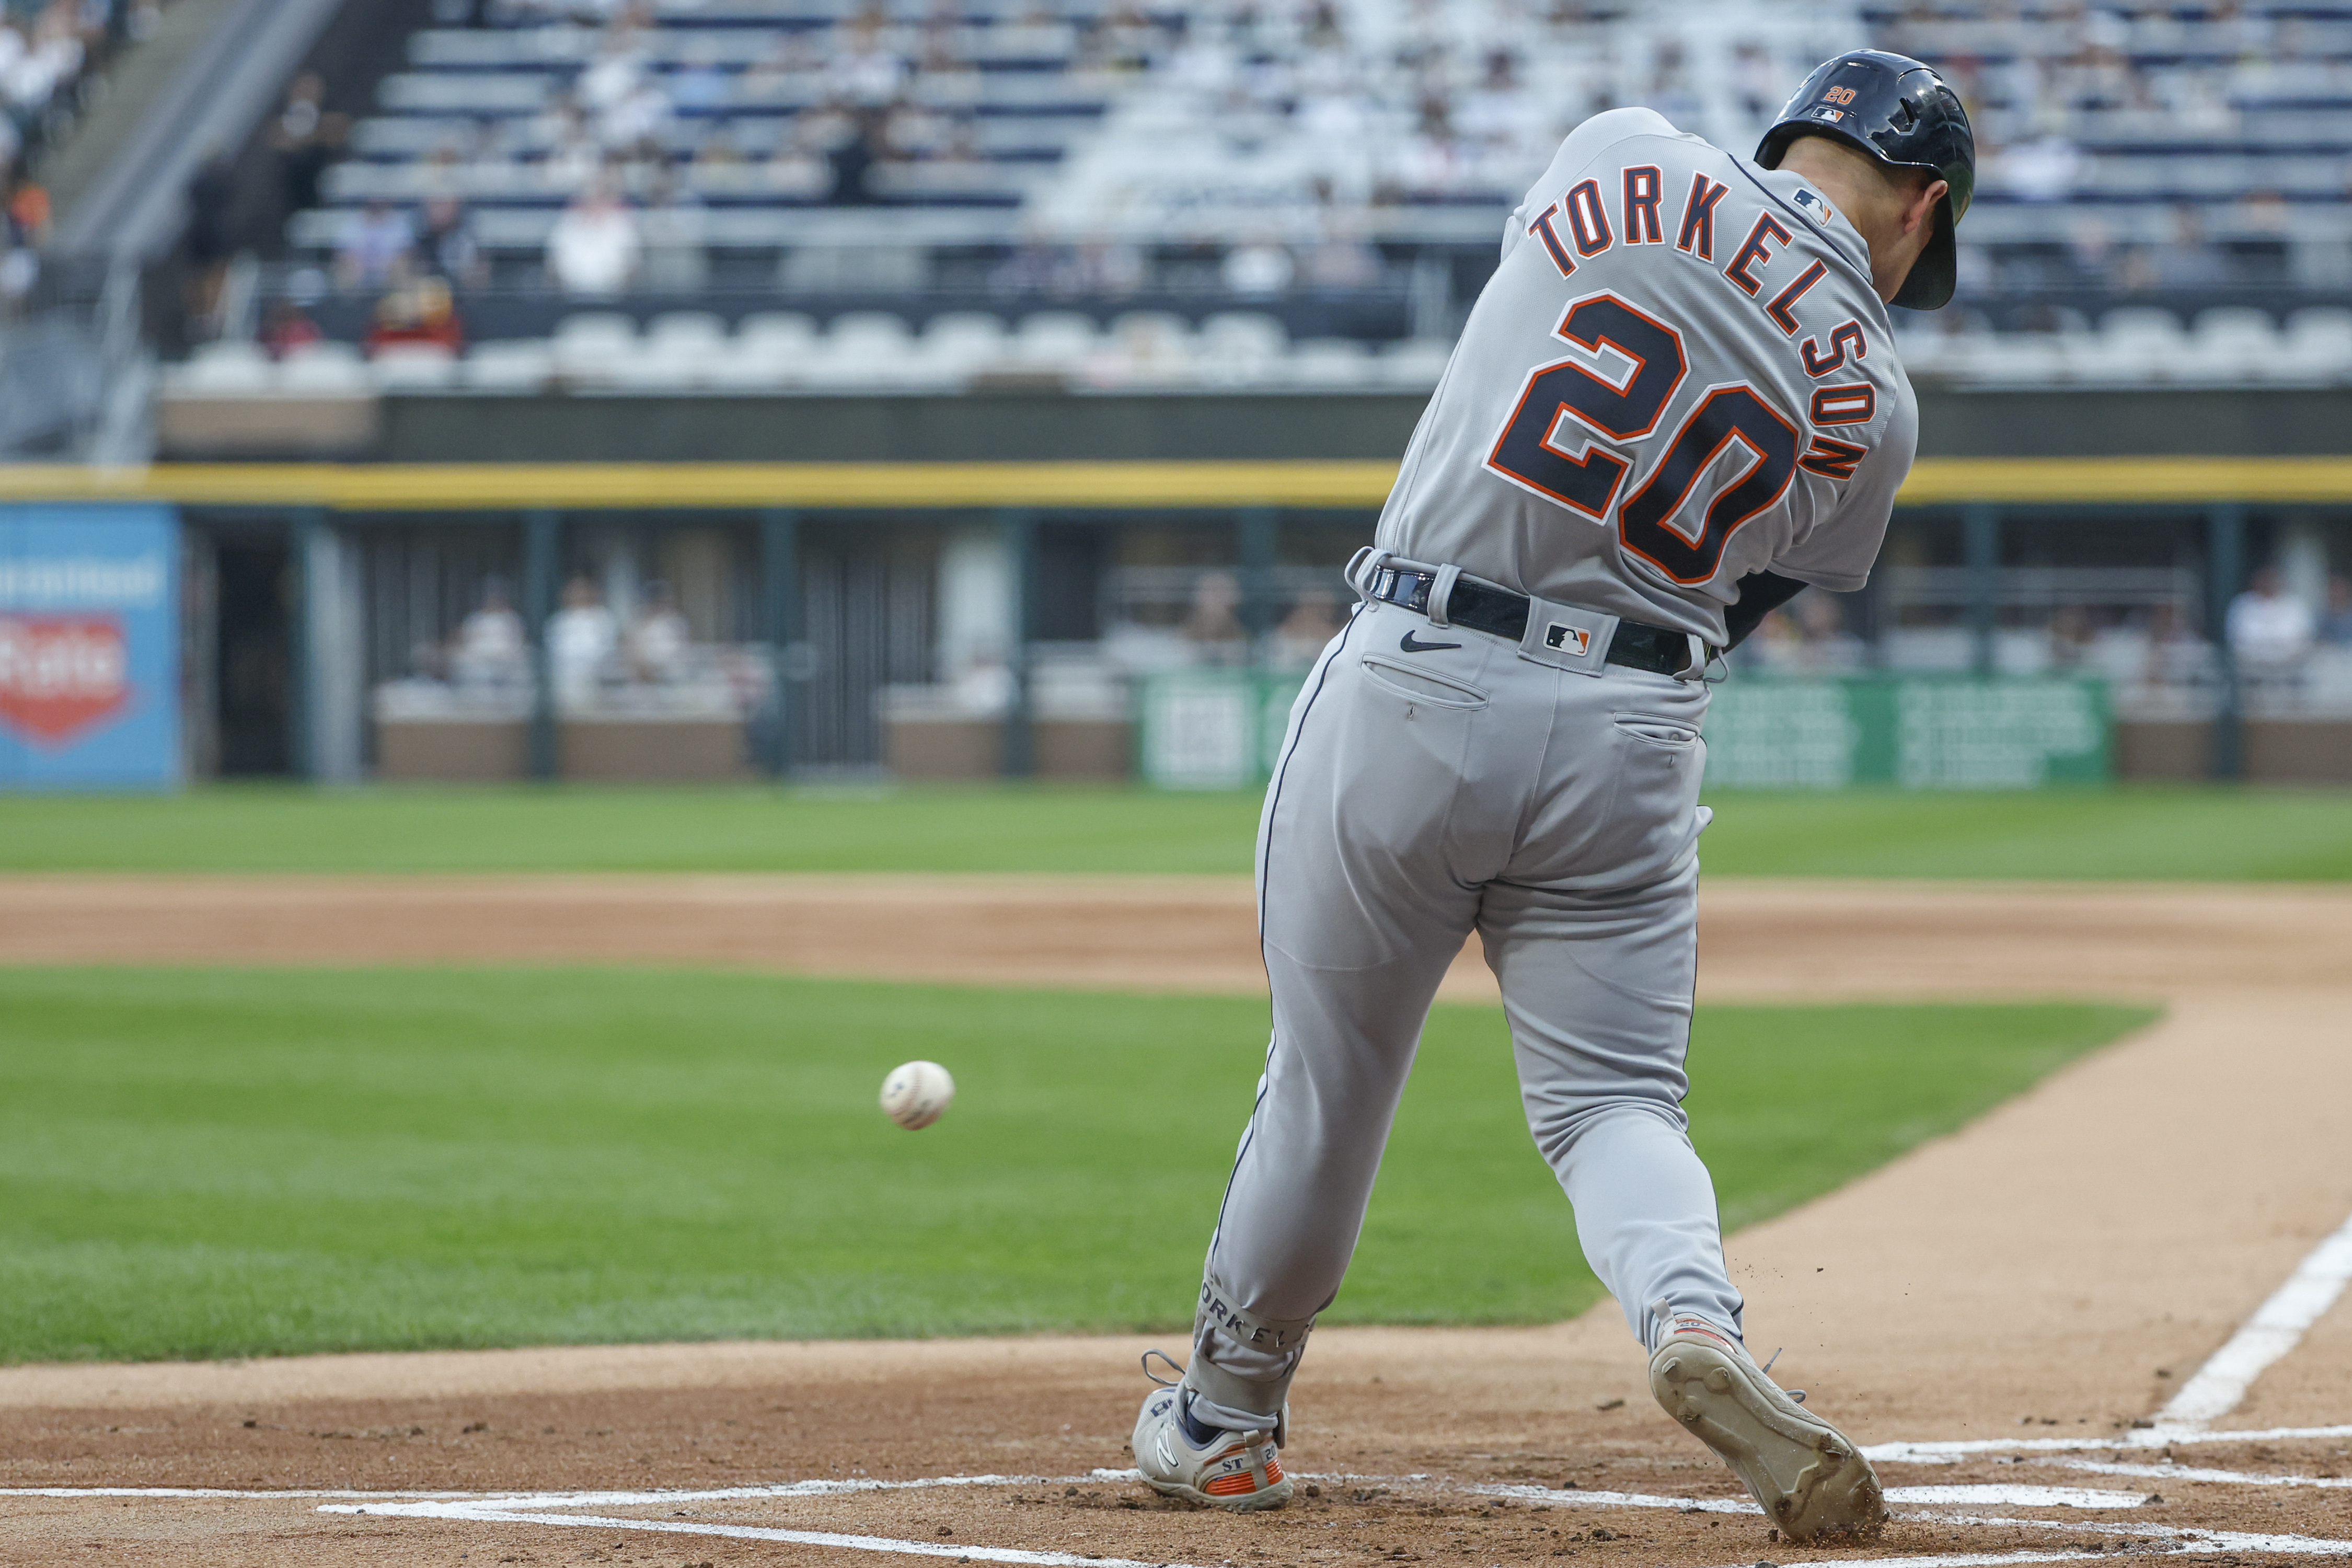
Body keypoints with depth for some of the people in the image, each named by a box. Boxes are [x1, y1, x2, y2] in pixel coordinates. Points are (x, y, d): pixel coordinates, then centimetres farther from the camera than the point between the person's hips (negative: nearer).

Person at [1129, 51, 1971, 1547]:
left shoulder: (1627, 159, 0)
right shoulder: (1875, 404, 4)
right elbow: (1747, 591, 13)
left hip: (1414, 684, 0)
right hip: (1630, 738, 0)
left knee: (1328, 1082, 13)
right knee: (1616, 1097, 9)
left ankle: (1227, 1419, 29)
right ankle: (1695, 1323, -21)